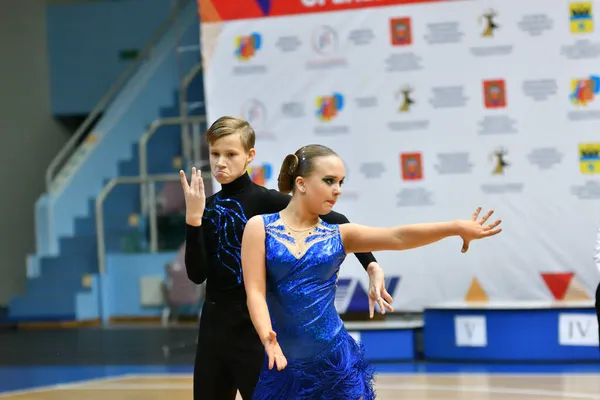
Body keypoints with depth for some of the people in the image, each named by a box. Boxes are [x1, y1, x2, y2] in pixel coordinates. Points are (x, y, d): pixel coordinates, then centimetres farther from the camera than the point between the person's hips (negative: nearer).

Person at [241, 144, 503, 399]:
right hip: (285, 364, -1)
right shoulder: (260, 227, -1)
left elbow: (398, 237, -8)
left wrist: (456, 228, -20)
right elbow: (255, 291, -9)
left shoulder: (339, 235, 4)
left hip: (336, 360, 2)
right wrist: (267, 338, -27)